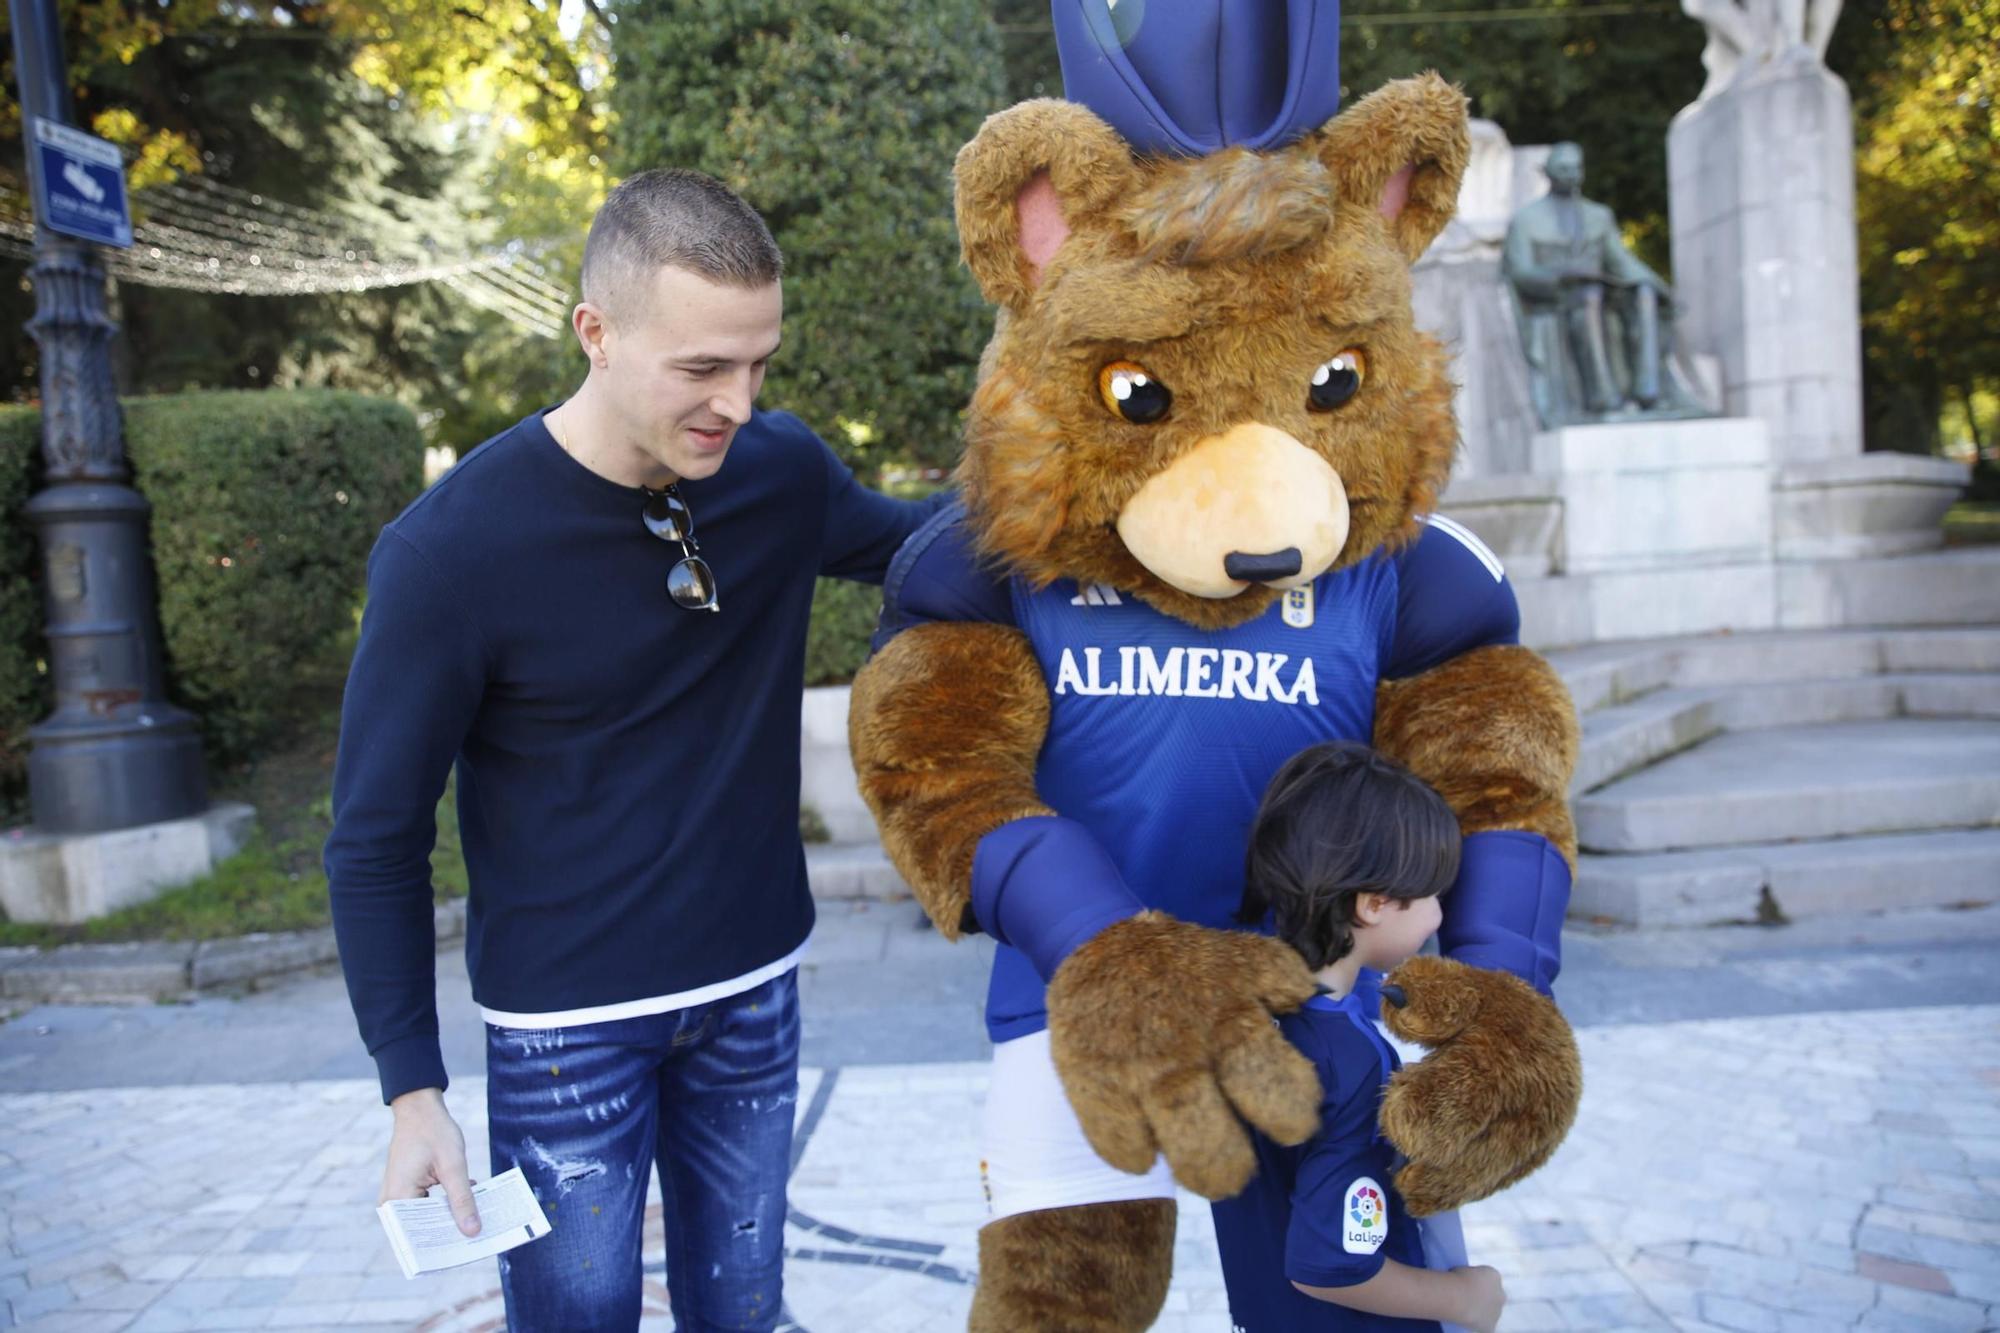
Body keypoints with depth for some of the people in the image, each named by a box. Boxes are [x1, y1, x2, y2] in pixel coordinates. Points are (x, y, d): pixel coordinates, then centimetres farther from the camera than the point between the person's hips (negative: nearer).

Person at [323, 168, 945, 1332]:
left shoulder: (784, 472, -6)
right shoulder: (451, 550, -18)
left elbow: (906, 541, 17)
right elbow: (378, 841, -9)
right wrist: (413, 1090, -11)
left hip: (755, 989, 4)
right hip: (568, 1021, -3)